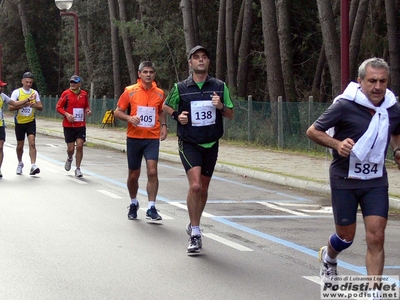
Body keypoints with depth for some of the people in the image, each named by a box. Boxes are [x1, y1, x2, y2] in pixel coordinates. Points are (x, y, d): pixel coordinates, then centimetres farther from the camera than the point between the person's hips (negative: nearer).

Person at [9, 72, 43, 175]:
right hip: (19, 122, -1)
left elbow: (41, 107, 5)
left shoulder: (34, 93, 4)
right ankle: (20, 163, 33)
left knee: (32, 143, -16)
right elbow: (10, 107, -11)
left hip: (31, 121, 1)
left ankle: (33, 165, -22)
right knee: (20, 145, 10)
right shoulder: (17, 92, -4)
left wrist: (34, 105, -17)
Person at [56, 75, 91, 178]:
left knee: (80, 146, -8)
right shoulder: (66, 94, -3)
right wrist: (67, 114, -16)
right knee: (71, 148, -1)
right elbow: (58, 107, 0)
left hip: (81, 125, 2)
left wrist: (88, 111, -2)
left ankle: (78, 169, 3)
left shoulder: (84, 94, 6)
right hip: (68, 125, -2)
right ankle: (69, 159, 36)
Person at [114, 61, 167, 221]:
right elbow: (117, 112, 2)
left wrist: (163, 125, 5)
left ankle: (151, 208, -11)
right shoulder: (130, 91, -2)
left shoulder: (159, 93, 5)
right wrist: (129, 118, -17)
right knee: (133, 175, 8)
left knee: (152, 171, -15)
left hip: (152, 138, 1)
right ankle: (133, 204, 32)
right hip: (134, 137, 0)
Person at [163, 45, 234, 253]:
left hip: (211, 144, 3)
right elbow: (166, 106, 14)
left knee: (203, 188, 12)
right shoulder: (180, 88, -2)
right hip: (189, 144, -3)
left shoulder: (220, 86, 2)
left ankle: (194, 225, 33)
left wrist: (221, 107, -14)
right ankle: (195, 234, -12)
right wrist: (177, 115, -6)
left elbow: (231, 115, 7)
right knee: (195, 185, -20)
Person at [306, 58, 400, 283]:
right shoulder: (345, 105, -15)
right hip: (345, 179, -3)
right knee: (346, 237, 10)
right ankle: (328, 256, 46)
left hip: (376, 181, 3)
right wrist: (337, 144, -24)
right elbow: (313, 131, -8)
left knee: (376, 237, -9)